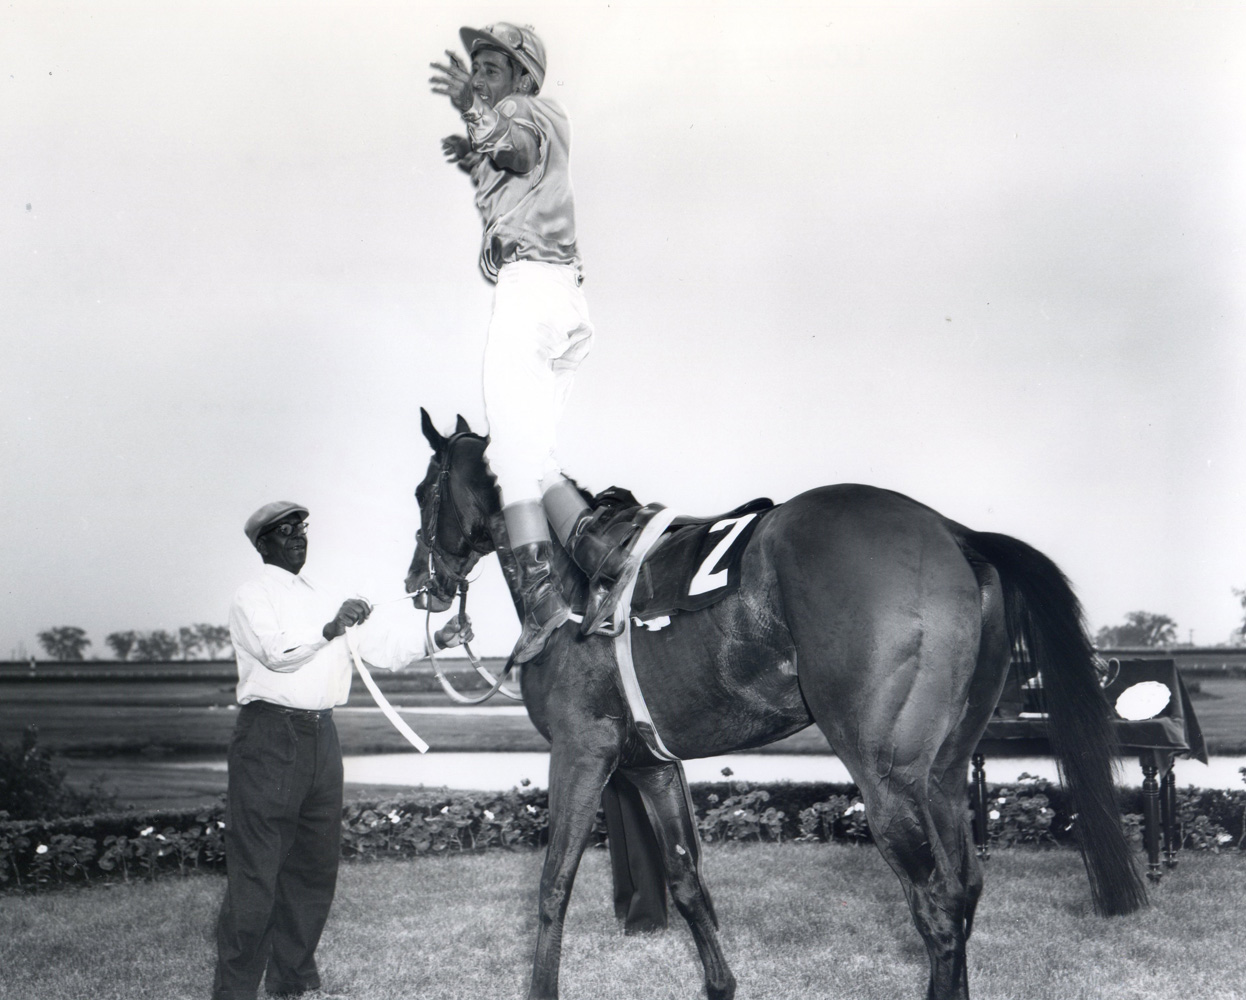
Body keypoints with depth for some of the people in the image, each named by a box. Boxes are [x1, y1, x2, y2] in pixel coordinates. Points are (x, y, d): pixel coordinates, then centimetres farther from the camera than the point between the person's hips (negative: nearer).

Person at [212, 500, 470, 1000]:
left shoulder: (321, 597, 19)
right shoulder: (253, 596, -2)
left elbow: (377, 645, 15)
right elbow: (277, 651, -19)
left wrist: (435, 639, 3)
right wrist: (329, 630, -33)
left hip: (321, 736, 7)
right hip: (269, 738, -7)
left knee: (314, 865, 13)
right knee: (255, 869, -7)